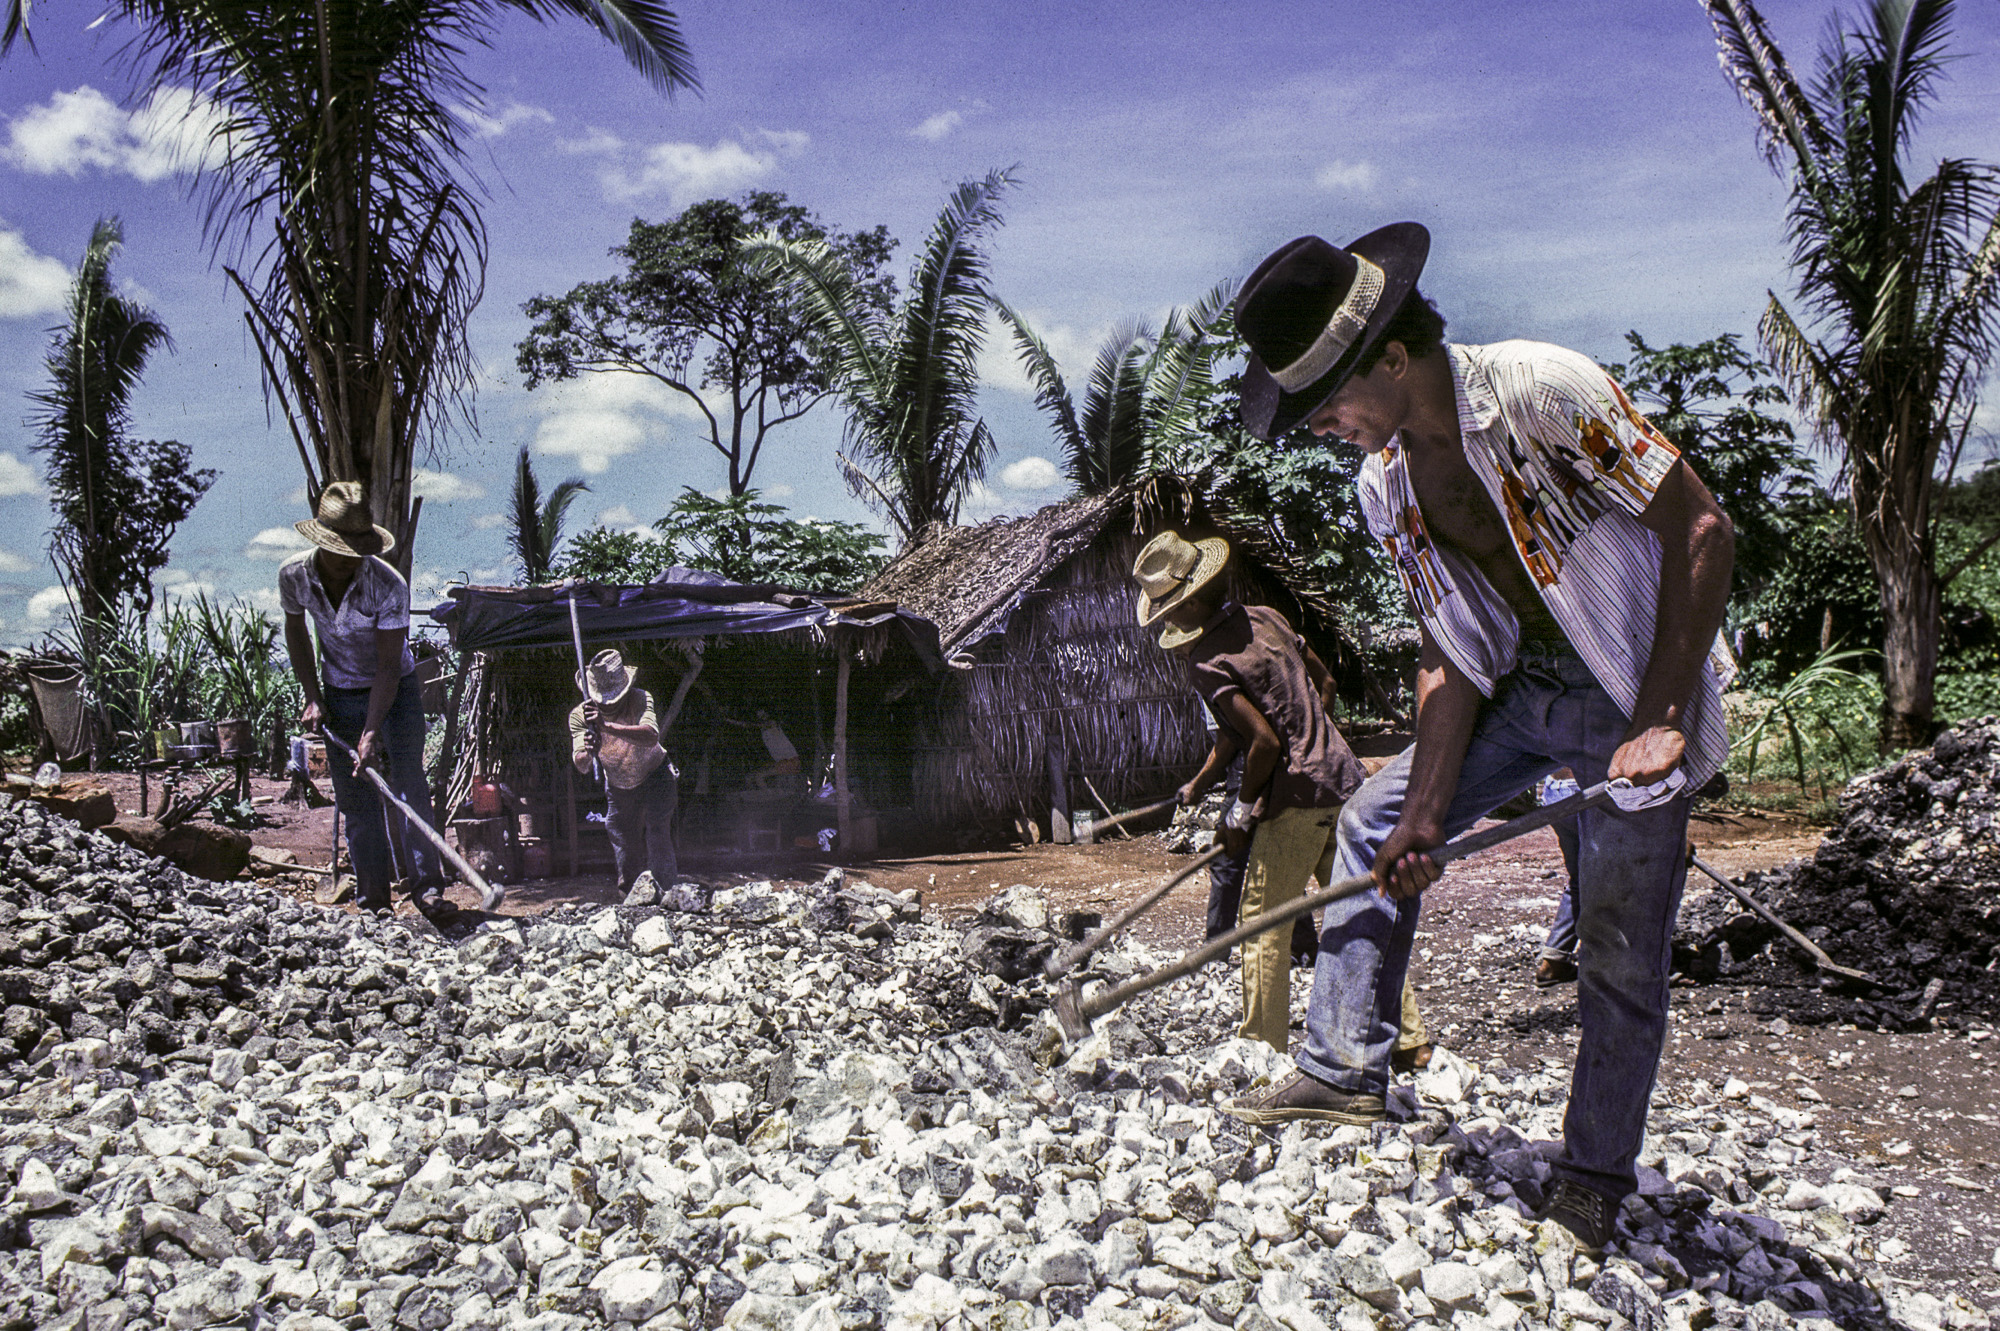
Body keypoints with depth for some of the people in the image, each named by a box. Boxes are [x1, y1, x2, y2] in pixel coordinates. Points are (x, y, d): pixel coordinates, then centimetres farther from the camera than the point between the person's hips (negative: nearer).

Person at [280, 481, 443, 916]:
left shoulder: (388, 586, -27)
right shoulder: (294, 574, -15)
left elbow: (388, 668, -25)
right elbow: (295, 632, 5)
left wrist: (370, 732, -31)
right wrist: (313, 697, 0)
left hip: (395, 691, -3)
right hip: (339, 695, 3)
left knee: (408, 785, -13)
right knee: (354, 800, 3)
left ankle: (427, 886, -9)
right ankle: (372, 899, 10)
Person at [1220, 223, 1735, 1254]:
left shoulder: (1543, 391, -24)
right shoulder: (1384, 485, -2)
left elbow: (1701, 531, -20)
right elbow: (1449, 656, 1)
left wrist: (1660, 717, -24)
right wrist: (1427, 811, -5)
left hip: (1641, 686, -7)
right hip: (1524, 685, 7)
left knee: (1620, 954, -4)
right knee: (1375, 819, 4)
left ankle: (1590, 1186, 12)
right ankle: (1344, 1067, 12)